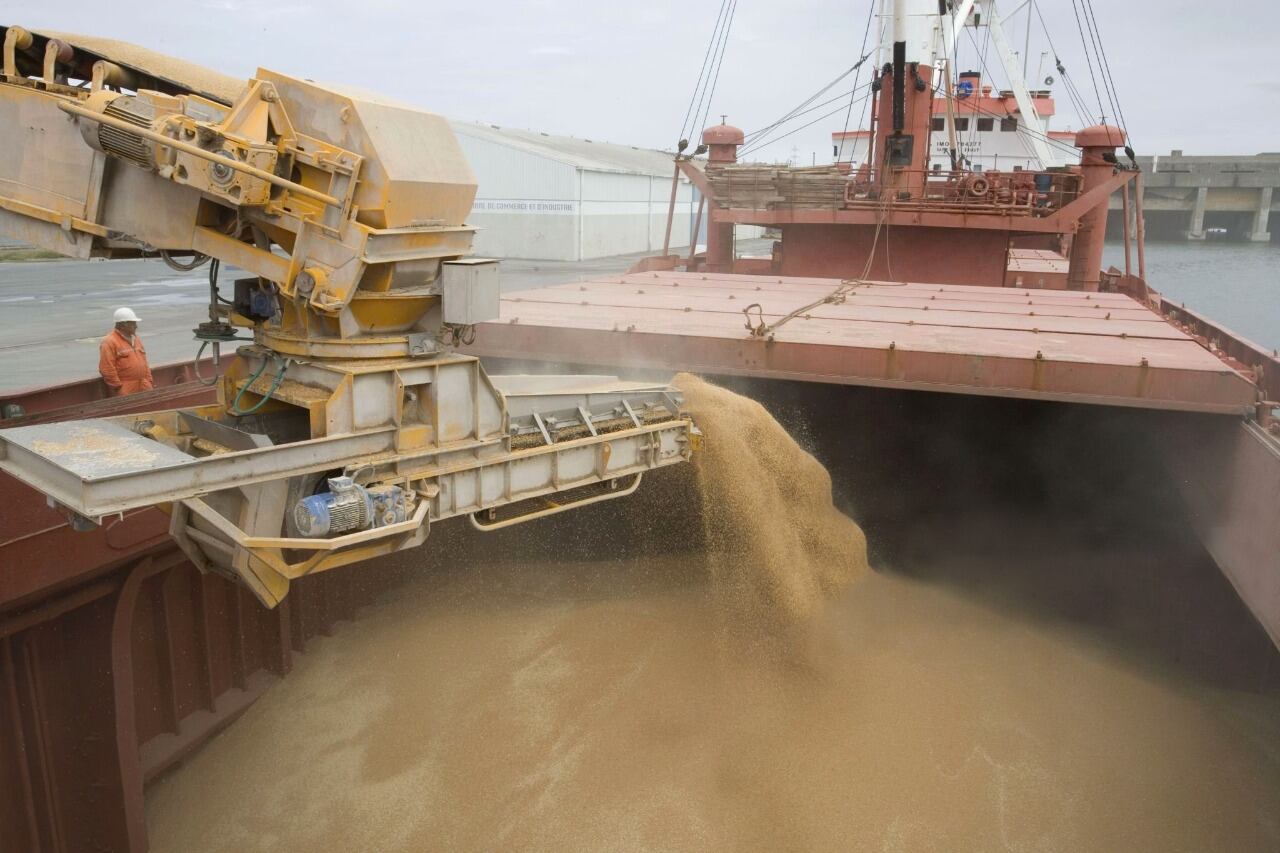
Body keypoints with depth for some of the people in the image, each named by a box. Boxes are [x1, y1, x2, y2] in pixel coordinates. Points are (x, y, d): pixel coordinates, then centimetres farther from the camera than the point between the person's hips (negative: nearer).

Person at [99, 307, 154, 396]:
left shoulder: (136, 338, 16)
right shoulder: (109, 342, -10)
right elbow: (107, 369, -15)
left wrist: (149, 380, 15)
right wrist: (117, 387, -16)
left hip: (143, 386, 8)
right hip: (125, 389, -8)